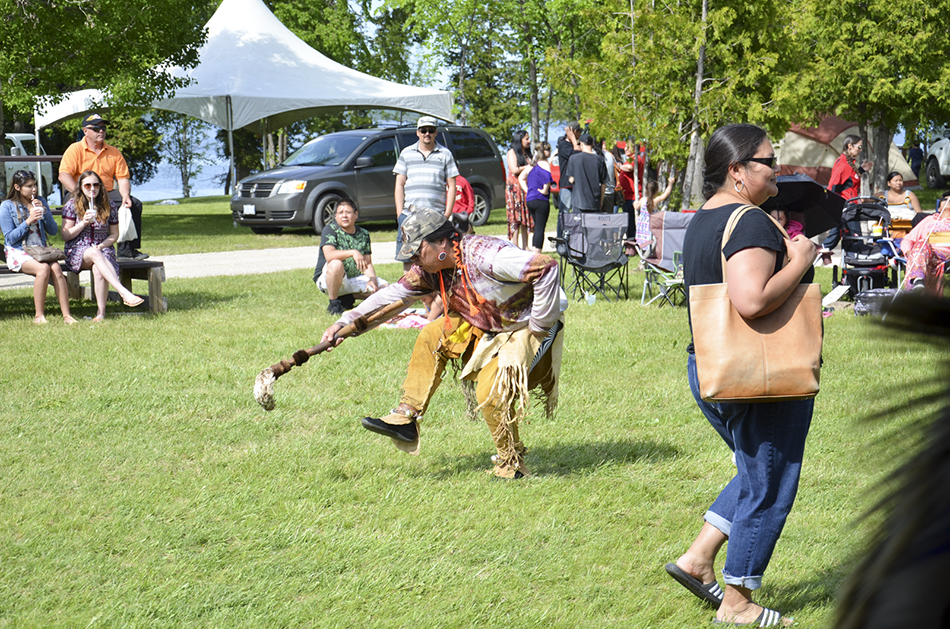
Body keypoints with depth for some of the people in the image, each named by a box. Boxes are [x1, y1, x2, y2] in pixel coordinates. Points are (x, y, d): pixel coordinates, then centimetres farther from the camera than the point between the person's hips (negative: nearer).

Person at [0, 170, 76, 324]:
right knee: (43, 268, -34)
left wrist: (45, 212, -4)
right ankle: (39, 316, -28)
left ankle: (66, 315, -31)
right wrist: (28, 221, -15)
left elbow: (53, 230, 11)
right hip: (18, 253, -4)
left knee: (56, 267, -29)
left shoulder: (41, 201, 14)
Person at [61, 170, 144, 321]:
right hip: (77, 252, -1)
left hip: (103, 248, 1)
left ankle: (101, 312, -35)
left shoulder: (110, 205, 6)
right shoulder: (72, 205, 2)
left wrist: (101, 246, -10)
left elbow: (114, 234, 10)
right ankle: (124, 292, -52)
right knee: (94, 254, -38)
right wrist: (83, 223, -15)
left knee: (99, 269, -35)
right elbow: (65, 236, 0)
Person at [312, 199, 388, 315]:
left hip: (354, 279, 6)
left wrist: (372, 279, -14)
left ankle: (347, 299, 4)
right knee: (336, 264, -39)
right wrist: (353, 252, -37)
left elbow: (368, 263, 6)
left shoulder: (363, 234, 7)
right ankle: (334, 304, -20)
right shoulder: (330, 230, -10)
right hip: (326, 279, -6)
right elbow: (329, 255, -28)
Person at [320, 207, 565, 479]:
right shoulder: (431, 267, -5)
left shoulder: (484, 255, -32)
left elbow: (546, 268, -37)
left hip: (527, 327, -8)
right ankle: (406, 418, 1)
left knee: (491, 393, -23)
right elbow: (394, 294, 1)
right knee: (431, 336, 0)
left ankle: (511, 464, -2)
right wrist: (345, 322, -7)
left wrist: (538, 327, -27)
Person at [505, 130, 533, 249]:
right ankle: (515, 247, -10)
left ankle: (525, 247, 6)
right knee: (516, 218, -10)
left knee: (526, 217, 3)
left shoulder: (527, 154, 19)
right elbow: (514, 170, -14)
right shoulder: (512, 152, -2)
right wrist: (529, 167, -5)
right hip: (515, 187, -7)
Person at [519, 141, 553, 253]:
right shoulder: (545, 164, -10)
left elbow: (521, 178, 21)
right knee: (540, 228, -5)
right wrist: (545, 190, -16)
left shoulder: (532, 165, 14)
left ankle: (533, 252, 15)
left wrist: (527, 191, 14)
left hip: (530, 200, 7)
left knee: (537, 228, 16)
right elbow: (547, 177, -29)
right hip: (541, 200, -7)